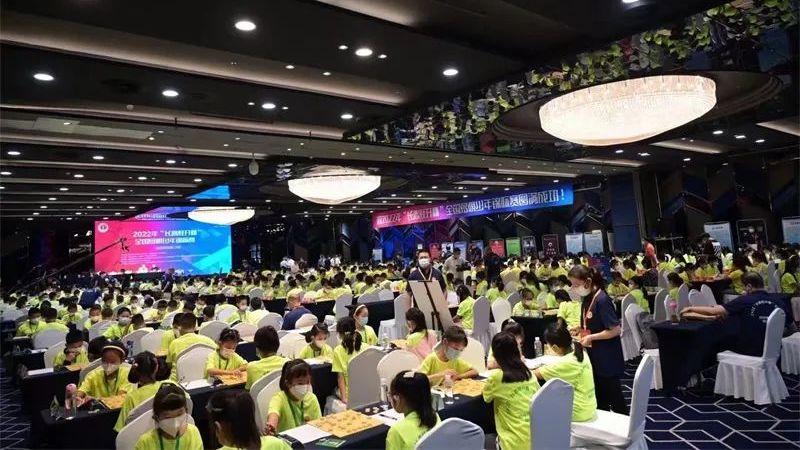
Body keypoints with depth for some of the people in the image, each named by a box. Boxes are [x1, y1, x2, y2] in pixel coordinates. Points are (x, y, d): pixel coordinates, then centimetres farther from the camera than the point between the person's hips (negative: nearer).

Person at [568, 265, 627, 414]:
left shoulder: (602, 300, -23)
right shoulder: (587, 299, 4)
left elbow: (616, 330, -23)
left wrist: (591, 337, -22)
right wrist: (579, 329, 2)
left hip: (607, 359, -9)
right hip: (593, 356, 9)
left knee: (614, 397, 7)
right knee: (599, 397, 19)